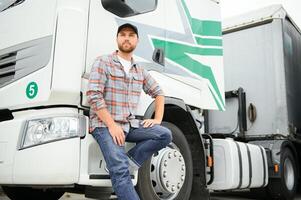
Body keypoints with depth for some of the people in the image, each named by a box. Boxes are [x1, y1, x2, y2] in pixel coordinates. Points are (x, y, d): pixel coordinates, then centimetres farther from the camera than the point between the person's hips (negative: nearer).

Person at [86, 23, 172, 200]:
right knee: (120, 171, -22)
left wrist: (158, 119, 8)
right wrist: (112, 125, -18)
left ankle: (130, 160, -9)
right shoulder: (103, 63, -1)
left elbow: (158, 92, 24)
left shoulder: (140, 70, 16)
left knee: (165, 135, -14)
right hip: (104, 125, -6)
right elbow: (94, 96, -11)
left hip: (130, 124, 6)